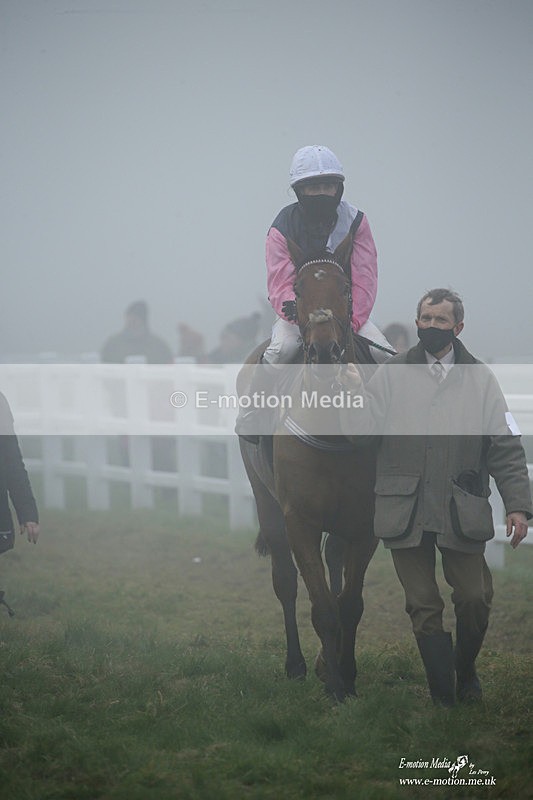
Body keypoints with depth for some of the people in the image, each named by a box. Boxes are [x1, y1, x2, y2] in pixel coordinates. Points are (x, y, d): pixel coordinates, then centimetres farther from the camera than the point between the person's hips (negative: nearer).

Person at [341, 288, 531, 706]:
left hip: (462, 511, 0)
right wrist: (355, 390, -21)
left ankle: (466, 671, 25)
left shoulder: (481, 379, 7)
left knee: (475, 599, -2)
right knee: (423, 606, 2)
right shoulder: (390, 375, 6)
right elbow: (362, 429, -4)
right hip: (406, 511, 0)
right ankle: (444, 694, 11)